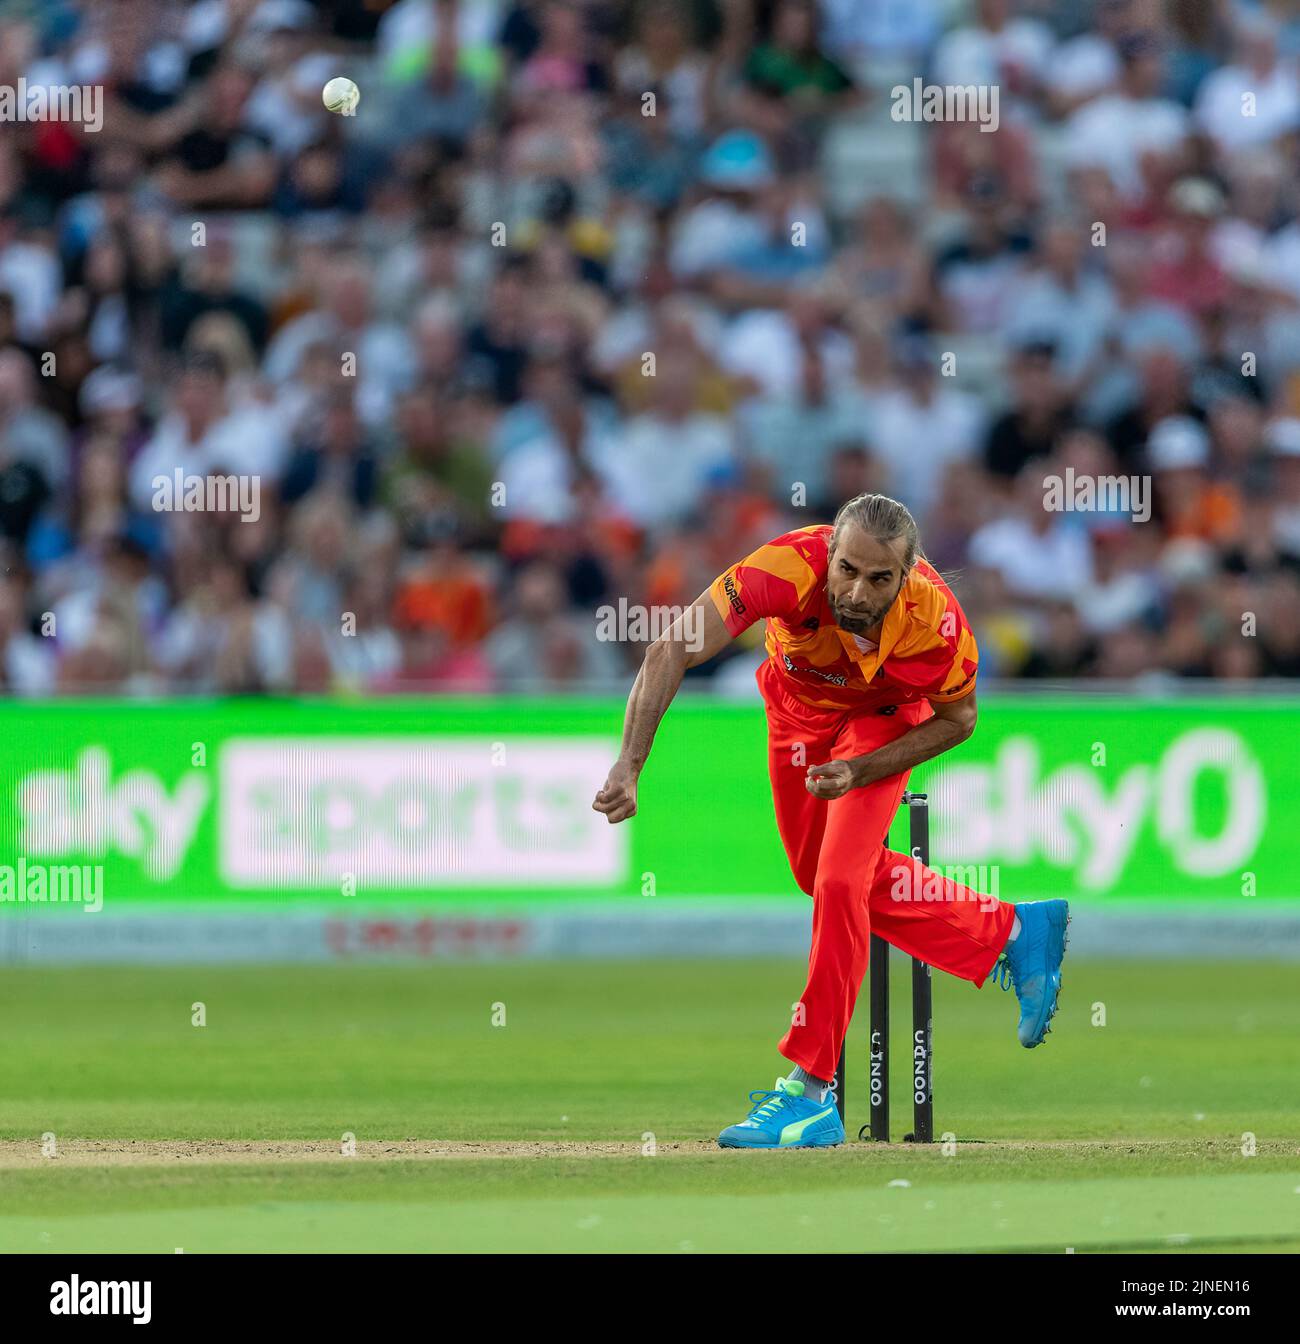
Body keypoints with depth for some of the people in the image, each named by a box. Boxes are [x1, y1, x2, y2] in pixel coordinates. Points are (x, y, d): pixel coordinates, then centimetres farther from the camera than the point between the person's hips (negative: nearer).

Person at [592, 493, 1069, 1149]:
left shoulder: (936, 620, -38)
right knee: (822, 874, 18)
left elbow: (957, 718, -16)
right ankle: (1009, 934, 32)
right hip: (798, 701, 3)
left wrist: (861, 770, -28)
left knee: (840, 881, -17)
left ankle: (810, 1088, -10)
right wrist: (629, 764, -58)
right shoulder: (791, 568, -43)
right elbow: (672, 651, -48)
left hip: (886, 717, -3)